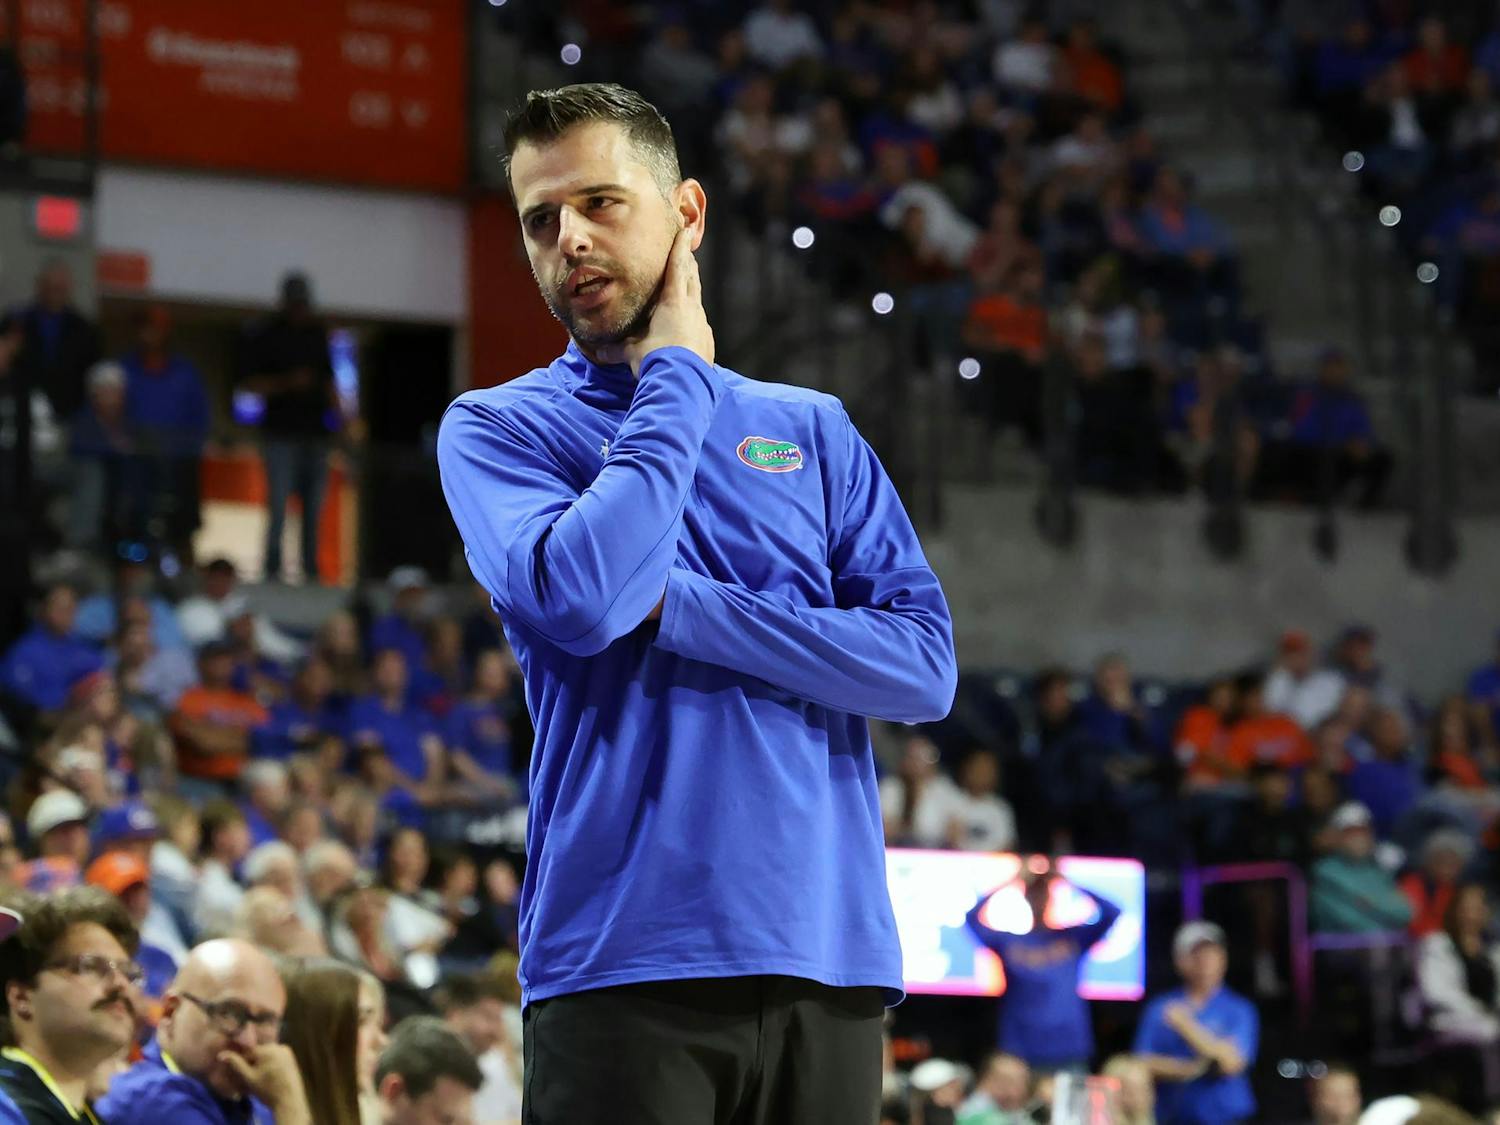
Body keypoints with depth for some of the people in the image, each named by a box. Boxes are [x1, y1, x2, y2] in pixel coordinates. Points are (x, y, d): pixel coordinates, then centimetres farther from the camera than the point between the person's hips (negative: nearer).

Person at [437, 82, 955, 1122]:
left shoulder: (812, 431, 15)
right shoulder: (498, 429, 7)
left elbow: (926, 665, 3)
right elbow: (580, 600, -14)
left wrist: (679, 607, -7)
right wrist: (679, 377, -2)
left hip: (828, 953, 3)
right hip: (624, 954, -3)